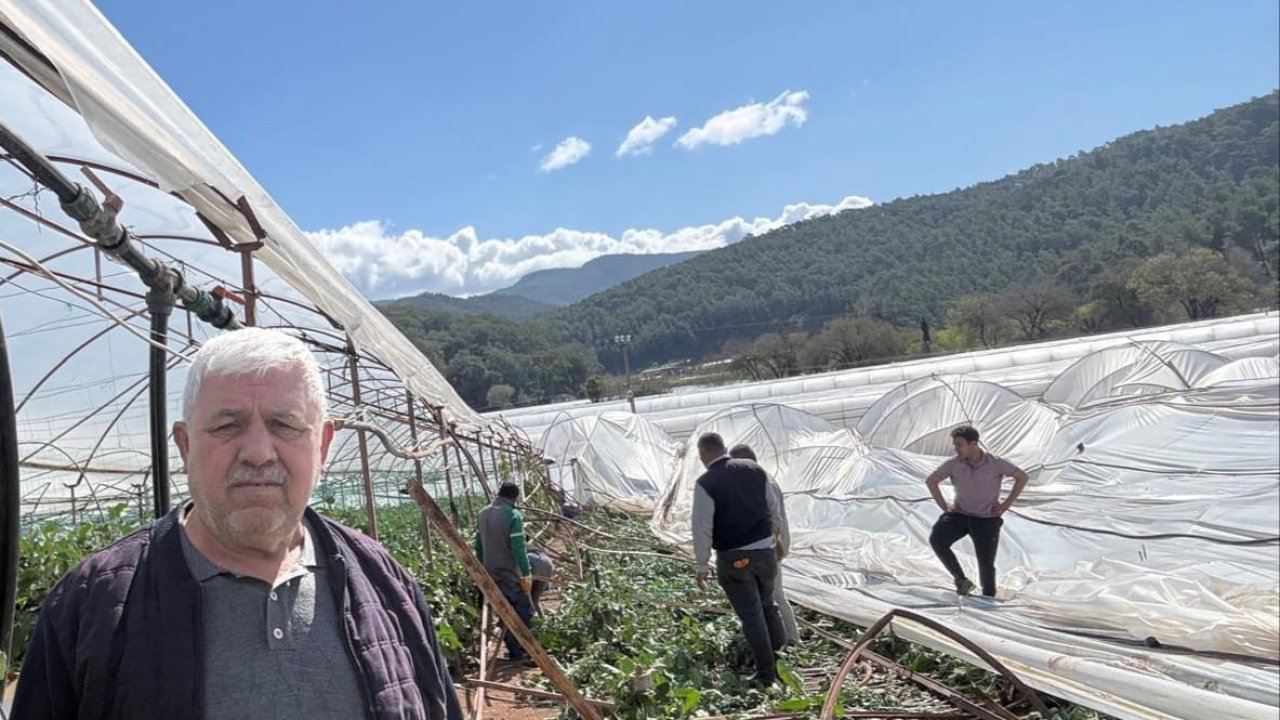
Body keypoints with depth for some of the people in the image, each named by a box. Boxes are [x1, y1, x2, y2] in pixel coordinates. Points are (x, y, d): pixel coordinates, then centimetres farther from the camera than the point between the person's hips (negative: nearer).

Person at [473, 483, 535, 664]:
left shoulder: (482, 514, 7)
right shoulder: (513, 515, -16)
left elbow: (479, 545, 13)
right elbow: (519, 548, -19)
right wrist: (527, 573, -16)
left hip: (490, 572, 7)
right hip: (510, 572, -7)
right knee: (524, 609, 0)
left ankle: (513, 649, 18)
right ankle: (517, 652, -5)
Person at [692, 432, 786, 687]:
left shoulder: (705, 484, -15)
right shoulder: (755, 470, 0)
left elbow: (702, 528, -14)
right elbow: (773, 507, 10)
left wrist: (702, 565, -3)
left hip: (733, 558, -5)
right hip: (764, 550, 5)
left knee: (751, 615, 7)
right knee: (768, 606, 23)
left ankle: (766, 673, 16)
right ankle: (782, 660, 31)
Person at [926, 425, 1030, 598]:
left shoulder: (995, 464, -12)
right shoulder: (953, 464, -7)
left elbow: (1023, 477, 0)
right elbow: (931, 481, 7)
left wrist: (1007, 504, -3)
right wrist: (944, 506, 1)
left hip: (987, 519, -2)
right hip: (960, 514, 2)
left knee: (986, 565, 0)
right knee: (936, 539, -22)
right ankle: (961, 580, -10)